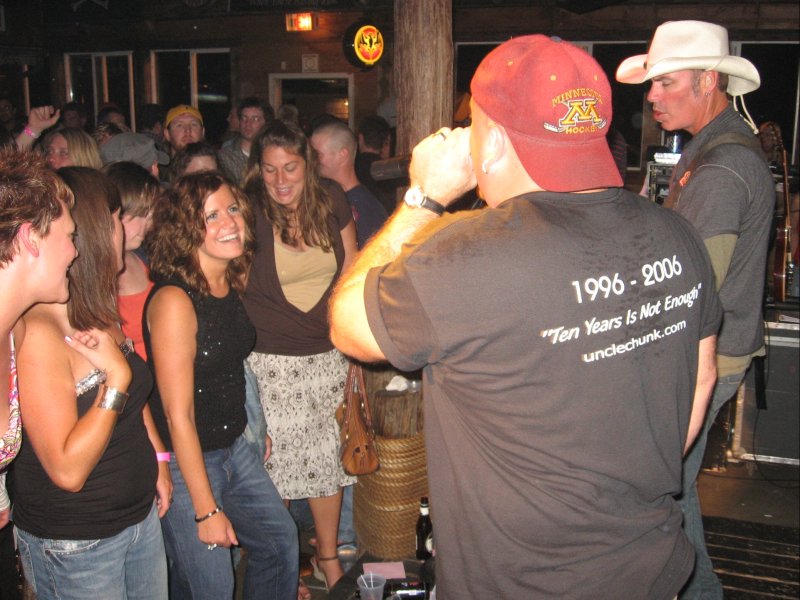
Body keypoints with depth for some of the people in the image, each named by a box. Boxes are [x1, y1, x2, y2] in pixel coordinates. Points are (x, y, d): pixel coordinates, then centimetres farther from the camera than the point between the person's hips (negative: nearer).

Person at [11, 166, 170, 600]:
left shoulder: (100, 313, 1)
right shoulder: (37, 334, -26)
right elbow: (68, 471, -27)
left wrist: (157, 461, 16)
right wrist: (117, 375, -28)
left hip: (140, 514, 8)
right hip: (74, 546, -7)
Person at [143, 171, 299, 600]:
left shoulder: (233, 283, 0)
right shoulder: (174, 300, -24)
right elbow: (178, 416, -22)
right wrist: (207, 510, -18)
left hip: (235, 447, 8)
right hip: (184, 463, -8)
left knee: (281, 540, 20)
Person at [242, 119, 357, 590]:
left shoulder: (333, 202, -1)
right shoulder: (250, 214, -13)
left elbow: (351, 269, 10)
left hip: (328, 355, 4)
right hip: (271, 362, -4)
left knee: (329, 458, 15)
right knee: (278, 466, 6)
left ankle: (329, 557, 36)